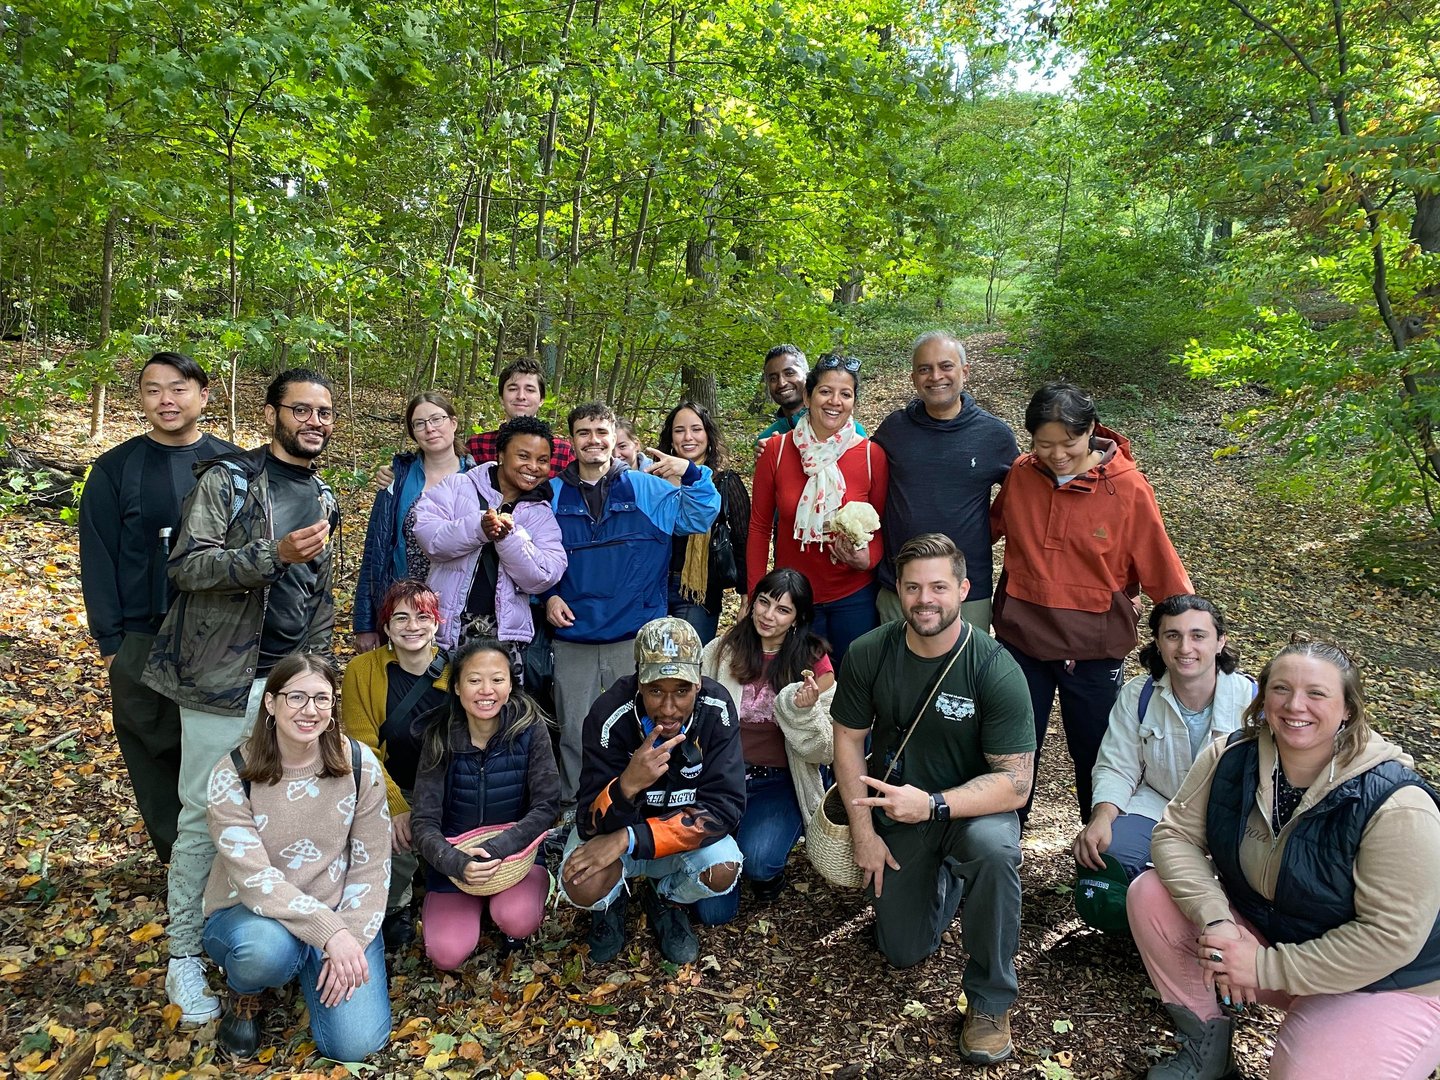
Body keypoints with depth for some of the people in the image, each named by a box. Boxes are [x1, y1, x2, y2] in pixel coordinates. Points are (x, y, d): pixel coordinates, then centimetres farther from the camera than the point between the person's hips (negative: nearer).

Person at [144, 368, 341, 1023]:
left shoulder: (324, 499, 14)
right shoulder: (226, 481, -4)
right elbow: (185, 567, -12)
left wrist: (316, 662, 13)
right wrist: (274, 556, -25)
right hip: (225, 679, -5)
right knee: (206, 815, 1)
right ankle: (184, 955, 15)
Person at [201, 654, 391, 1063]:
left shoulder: (360, 765, -10)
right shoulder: (232, 776, -16)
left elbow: (371, 867, -6)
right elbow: (255, 879, -23)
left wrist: (350, 939, -17)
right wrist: (329, 933, -32)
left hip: (337, 913, 2)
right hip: (250, 914, -2)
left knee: (356, 1042, -15)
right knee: (267, 948, -38)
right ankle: (243, 992, 1)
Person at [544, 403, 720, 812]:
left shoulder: (648, 488, 4)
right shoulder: (553, 495, 7)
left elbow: (699, 517, -1)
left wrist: (692, 473, -16)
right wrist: (548, 595, -1)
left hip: (635, 637, -1)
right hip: (572, 637, 1)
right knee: (574, 730, 11)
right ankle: (572, 807, 27)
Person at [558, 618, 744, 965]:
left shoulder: (716, 708, -24)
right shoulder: (611, 714, -28)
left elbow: (724, 806, -25)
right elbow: (596, 822, -24)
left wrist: (629, 840, -32)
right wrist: (628, 784, -48)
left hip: (685, 829, 1)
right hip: (612, 828, -1)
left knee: (723, 869, -28)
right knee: (584, 886, -30)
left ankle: (666, 899, 8)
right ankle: (610, 906, 10)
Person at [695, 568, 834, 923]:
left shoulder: (814, 661, -2)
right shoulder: (721, 651, 0)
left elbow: (826, 751, -4)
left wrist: (805, 710, -22)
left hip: (779, 783, 0)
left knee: (757, 859, -30)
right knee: (714, 912, -10)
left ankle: (771, 867, 8)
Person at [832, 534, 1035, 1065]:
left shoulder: (996, 671, -24)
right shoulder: (868, 655, -15)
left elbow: (1015, 781, -24)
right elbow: (848, 740, -5)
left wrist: (933, 805, -37)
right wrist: (863, 833, -7)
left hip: (974, 806, -3)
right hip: (894, 806, 3)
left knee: (994, 849, -38)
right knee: (902, 952, 6)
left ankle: (991, 1001, -13)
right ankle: (943, 877, 39)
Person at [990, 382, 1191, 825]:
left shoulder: (1127, 488, -15)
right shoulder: (1021, 475, -6)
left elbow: (1162, 569, -9)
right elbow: (993, 526, 13)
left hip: (1094, 646, -2)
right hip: (1021, 638, 3)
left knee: (1094, 752, 16)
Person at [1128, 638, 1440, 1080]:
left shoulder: (1396, 805, -27)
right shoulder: (1231, 758, -13)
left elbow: (1391, 936, -25)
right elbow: (1176, 835, -9)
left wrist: (1266, 967, -24)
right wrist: (1214, 920, -26)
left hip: (1386, 982, -4)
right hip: (1258, 926, 5)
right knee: (1150, 895, -14)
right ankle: (1205, 1044, 4)